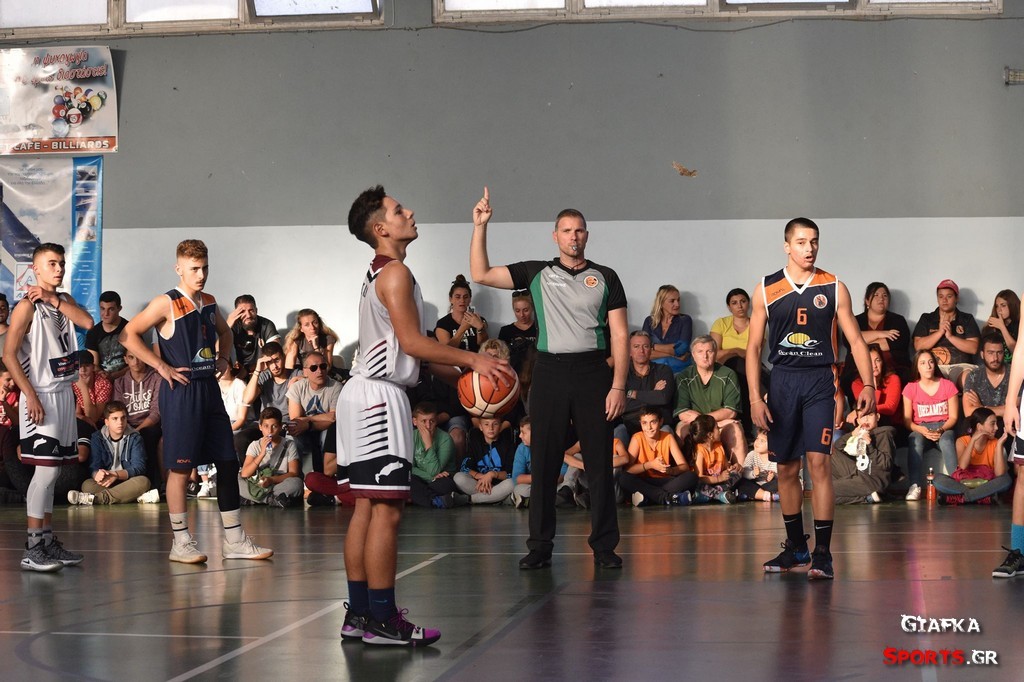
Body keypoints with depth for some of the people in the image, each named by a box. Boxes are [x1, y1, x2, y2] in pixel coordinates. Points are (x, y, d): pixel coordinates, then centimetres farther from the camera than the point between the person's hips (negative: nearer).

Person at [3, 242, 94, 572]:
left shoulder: (63, 301, 14)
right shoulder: (27, 306, -9)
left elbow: (88, 322, -6)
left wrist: (53, 299, -11)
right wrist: (30, 395, -19)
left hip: (65, 393, 8)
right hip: (41, 396, -8)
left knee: (52, 470, 11)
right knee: (45, 470, -12)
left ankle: (48, 540, 17)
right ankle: (32, 549, -10)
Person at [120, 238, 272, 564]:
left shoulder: (209, 303, 12)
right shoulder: (166, 304, -9)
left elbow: (225, 332, 33)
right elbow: (129, 335, -14)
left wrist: (222, 358, 15)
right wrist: (162, 367, -15)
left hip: (209, 389, 7)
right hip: (181, 391, -7)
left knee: (228, 463, 7)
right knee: (180, 467, -2)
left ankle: (234, 540, 13)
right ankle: (181, 543, 6)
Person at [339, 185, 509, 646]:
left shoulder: (378, 274, 19)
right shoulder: (395, 273, -11)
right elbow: (412, 343, -18)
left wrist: (458, 369, 19)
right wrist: (473, 360, -12)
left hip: (365, 395, 10)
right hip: (380, 396, -10)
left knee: (366, 508, 11)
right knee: (387, 509, -10)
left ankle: (359, 614, 14)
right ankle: (382, 621, -10)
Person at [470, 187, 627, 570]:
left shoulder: (605, 278, 7)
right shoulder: (537, 273, 10)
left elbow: (619, 335, 3)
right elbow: (481, 274, 7)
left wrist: (618, 385, -7)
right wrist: (480, 227, -1)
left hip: (593, 372, -1)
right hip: (549, 371, 1)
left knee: (599, 463, 0)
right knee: (544, 463, 2)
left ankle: (604, 546, 7)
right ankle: (540, 546, 9)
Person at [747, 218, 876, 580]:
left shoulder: (833, 288, 3)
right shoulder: (767, 289, 4)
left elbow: (855, 339, 5)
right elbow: (754, 346, 4)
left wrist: (868, 384, -7)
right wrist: (755, 397, -4)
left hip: (819, 380, -2)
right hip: (782, 380, 2)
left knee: (819, 462, -12)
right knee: (787, 468, 9)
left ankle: (822, 553, -10)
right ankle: (795, 546, 23)